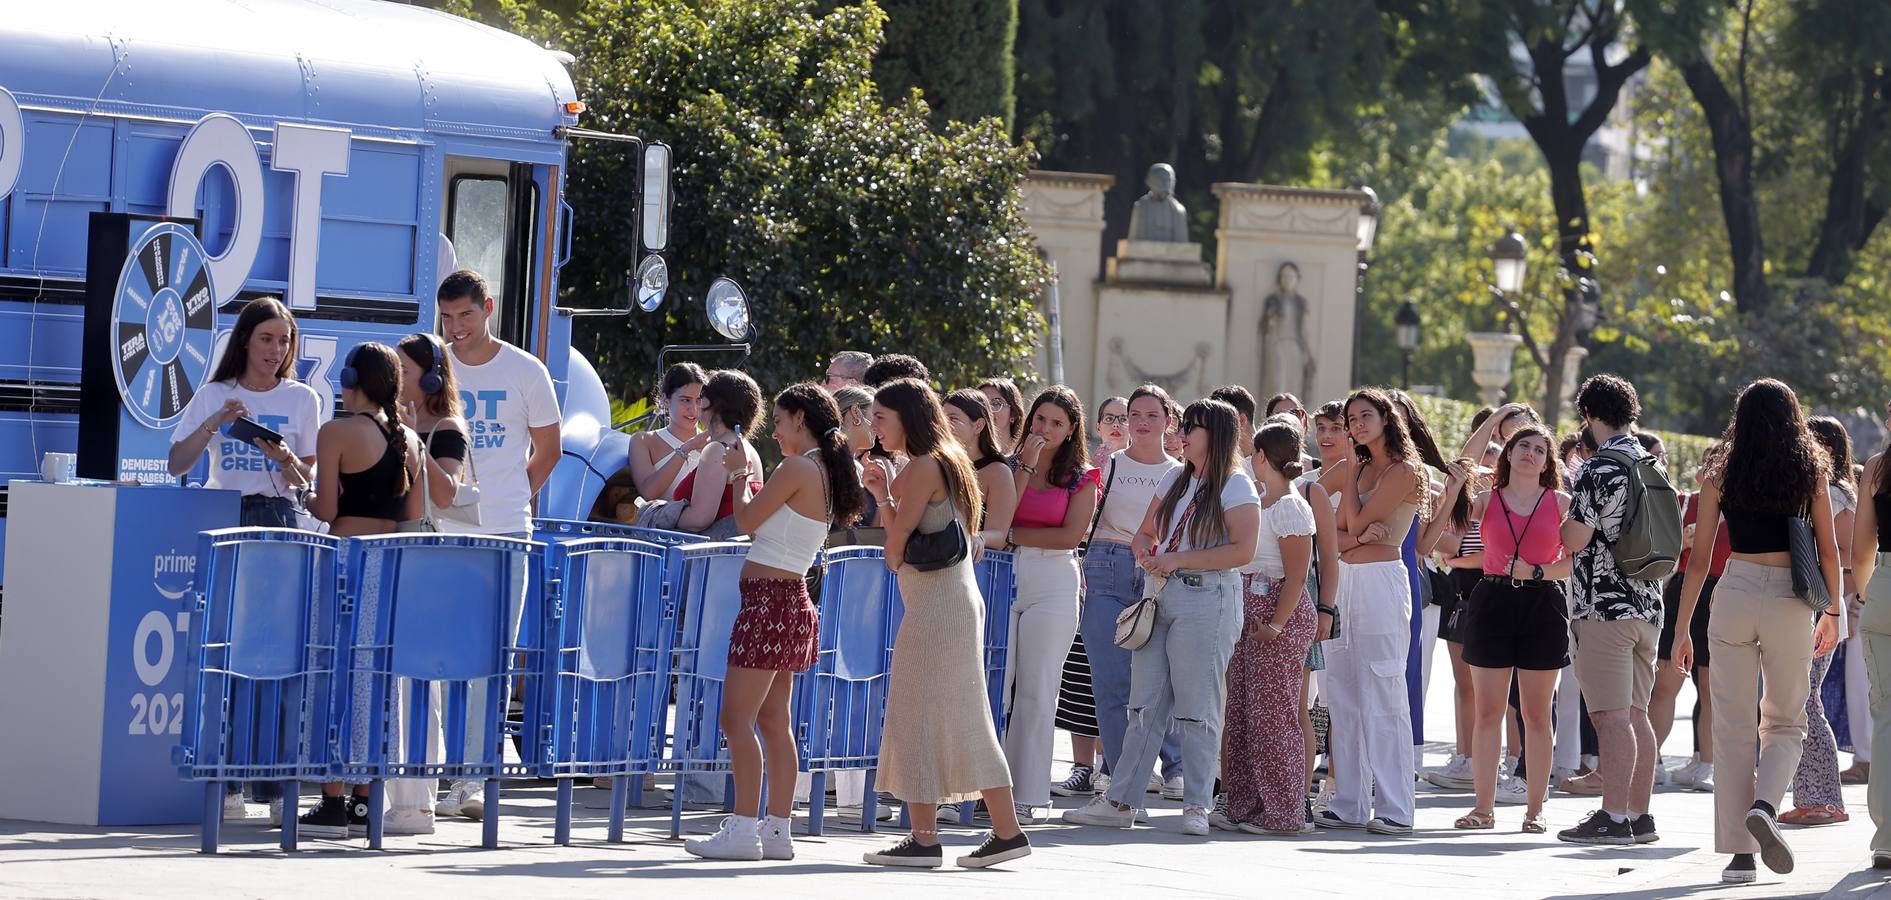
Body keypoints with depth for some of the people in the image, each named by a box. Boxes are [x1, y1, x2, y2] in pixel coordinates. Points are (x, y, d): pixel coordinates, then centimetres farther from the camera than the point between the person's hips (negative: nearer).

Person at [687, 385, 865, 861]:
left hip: (769, 598, -10)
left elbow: (747, 521, -8)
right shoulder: (827, 474, 13)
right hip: (793, 601, 10)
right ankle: (778, 828, 12)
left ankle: (743, 829, -12)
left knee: (737, 718, -8)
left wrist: (739, 477, 8)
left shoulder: (796, 468, -14)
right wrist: (744, 475, 23)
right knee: (774, 720, 12)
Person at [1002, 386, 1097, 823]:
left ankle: (1032, 795, 1)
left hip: (1052, 585, -2)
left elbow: (1071, 536, -7)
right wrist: (1026, 467, -8)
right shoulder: (1011, 465, 10)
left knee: (1036, 691, -1)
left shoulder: (1082, 478, 5)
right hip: (1004, 579, 2)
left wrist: (1013, 536, -5)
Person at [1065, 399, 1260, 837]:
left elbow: (1243, 551, -14)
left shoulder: (1237, 487, -4)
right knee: (1146, 704, 5)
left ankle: (1197, 805, -1)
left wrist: (1178, 559, -15)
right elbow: (1145, 533, 23)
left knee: (1197, 708, -6)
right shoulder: (1175, 480, 18)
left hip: (1206, 600, -7)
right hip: (1160, 597, 7)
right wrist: (1147, 552, -1)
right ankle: (1120, 800, 6)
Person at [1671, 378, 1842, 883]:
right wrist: (1833, 611, 22)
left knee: (1734, 729, 6)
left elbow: (1699, 558, 4)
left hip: (1735, 593, 0)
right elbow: (1829, 551, 7)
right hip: (1791, 599, 0)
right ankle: (1764, 806, -14)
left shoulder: (1721, 473, 4)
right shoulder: (1811, 472, 4)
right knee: (1785, 723, 14)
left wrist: (1682, 628, 9)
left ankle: (1739, 852, 2)